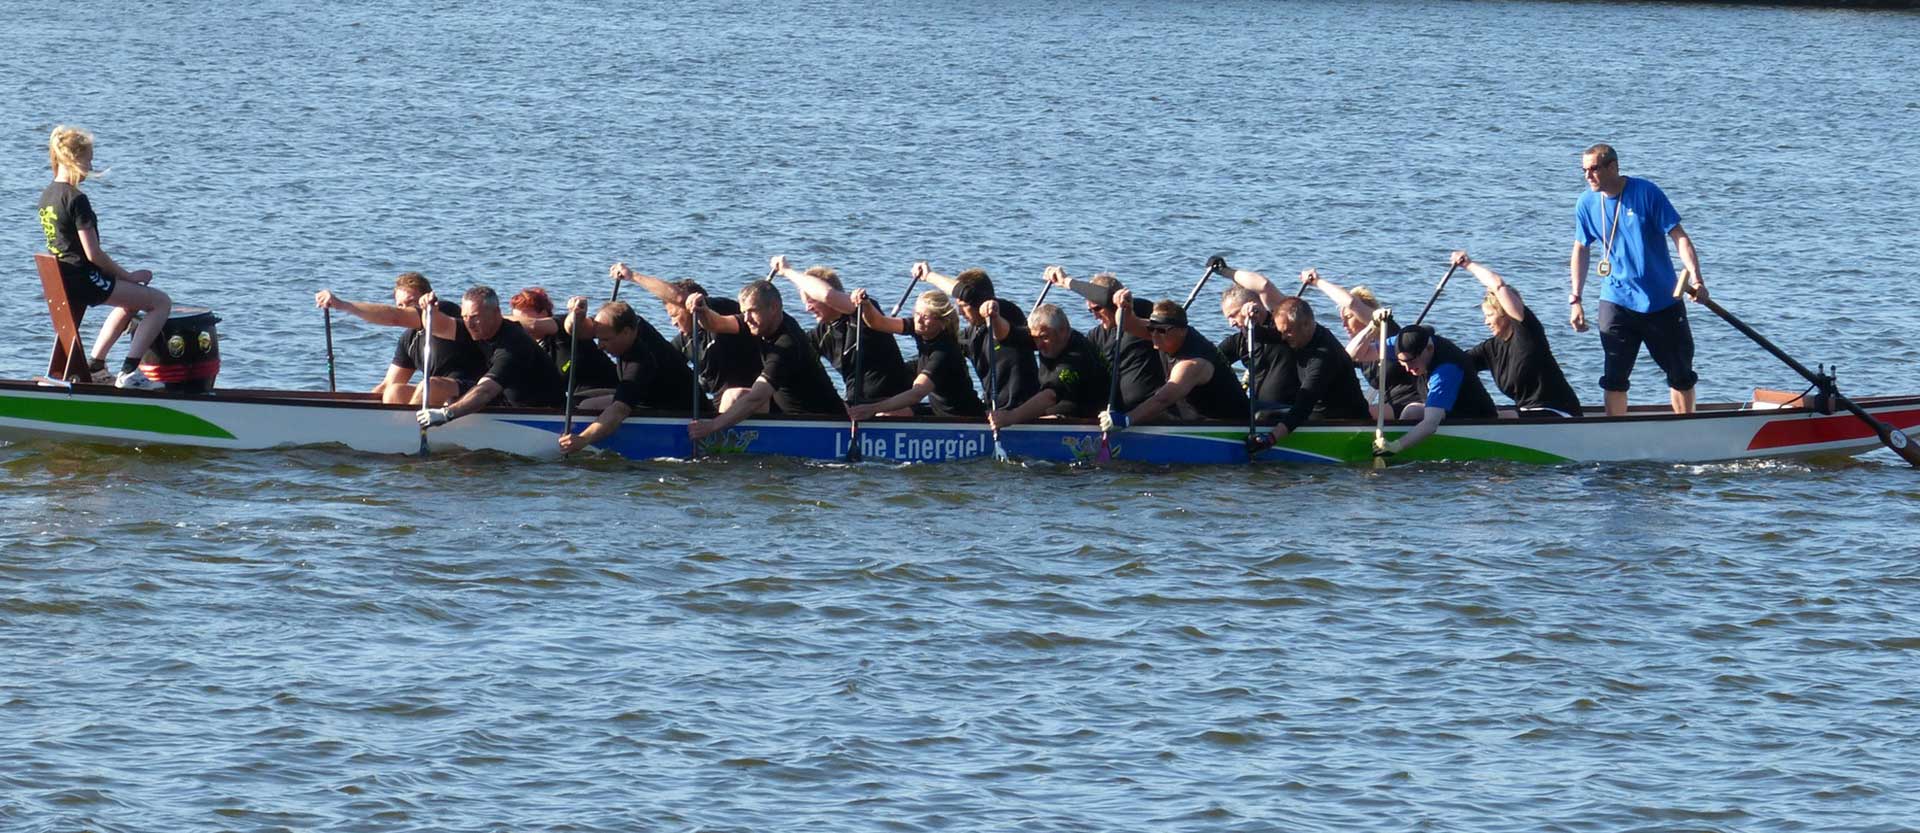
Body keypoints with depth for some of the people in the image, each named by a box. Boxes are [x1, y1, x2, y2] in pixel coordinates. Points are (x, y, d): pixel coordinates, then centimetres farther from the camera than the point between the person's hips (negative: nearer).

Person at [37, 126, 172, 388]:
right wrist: (129, 276, -6)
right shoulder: (76, 199, -19)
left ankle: (94, 366, 27)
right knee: (162, 302, -4)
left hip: (61, 282, 10)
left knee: (130, 302, 33)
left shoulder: (47, 195, 9)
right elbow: (93, 254, -20)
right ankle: (129, 373, -11)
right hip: (84, 281, -10)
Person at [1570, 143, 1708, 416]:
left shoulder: (1645, 193, -12)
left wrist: (1695, 278, -24)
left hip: (1662, 299, -2)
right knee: (1614, 377, -3)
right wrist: (1575, 300, 6)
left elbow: (1679, 237, -12)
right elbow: (1580, 250, 11)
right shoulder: (1587, 204, -1)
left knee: (1681, 374, 7)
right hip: (1617, 301, 2)